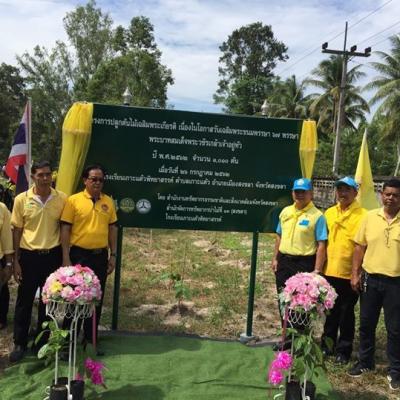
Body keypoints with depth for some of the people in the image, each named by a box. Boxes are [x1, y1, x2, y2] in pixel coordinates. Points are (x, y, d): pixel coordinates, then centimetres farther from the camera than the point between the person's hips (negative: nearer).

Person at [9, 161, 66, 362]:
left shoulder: (62, 198, -4)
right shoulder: (21, 199, -5)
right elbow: (17, 231, 0)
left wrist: (66, 257, 2)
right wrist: (15, 261, -1)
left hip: (52, 255, 1)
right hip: (29, 256, -1)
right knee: (24, 301, 8)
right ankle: (20, 343, 23)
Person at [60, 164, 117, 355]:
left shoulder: (108, 202, 5)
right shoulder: (73, 200, -6)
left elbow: (112, 229, 10)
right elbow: (65, 229, -7)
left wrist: (113, 255, 6)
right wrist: (66, 258, -11)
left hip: (101, 256, 4)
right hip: (79, 255, -4)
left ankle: (90, 339, 25)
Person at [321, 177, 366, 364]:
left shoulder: (362, 215, -8)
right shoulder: (329, 213, 8)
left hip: (349, 273, -4)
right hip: (329, 271, 4)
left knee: (346, 313, 8)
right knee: (330, 311, 16)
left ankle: (343, 350, 21)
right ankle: (327, 344, 30)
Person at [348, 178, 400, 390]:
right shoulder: (370, 217, 1)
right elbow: (360, 247, 6)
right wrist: (355, 274, 1)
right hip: (370, 279, 3)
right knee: (366, 324, 13)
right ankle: (365, 362, 31)